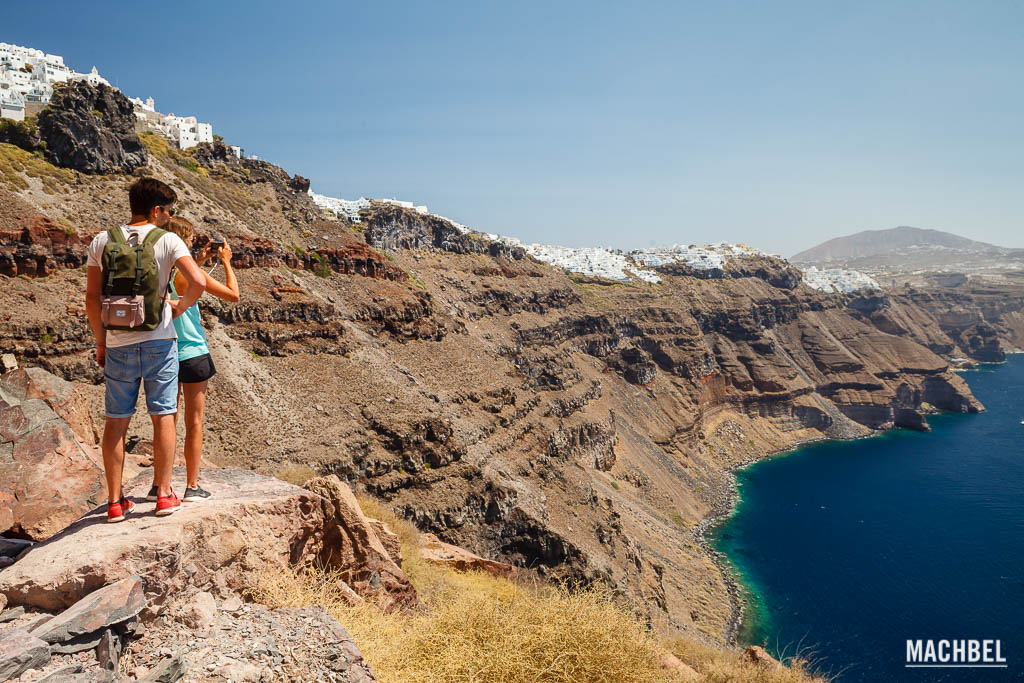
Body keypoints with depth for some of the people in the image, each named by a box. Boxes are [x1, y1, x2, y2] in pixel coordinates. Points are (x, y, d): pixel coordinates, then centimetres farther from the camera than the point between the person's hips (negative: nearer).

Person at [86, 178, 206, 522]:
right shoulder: (167, 240, -5)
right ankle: (164, 493, 10)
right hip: (159, 341, -2)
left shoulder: (102, 241, 4)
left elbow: (92, 298, 3)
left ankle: (115, 501, 14)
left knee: (116, 420, 9)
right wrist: (183, 304, 3)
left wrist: (100, 342, 11)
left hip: (118, 344, 3)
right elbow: (198, 281, -18)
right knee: (163, 415, 6)